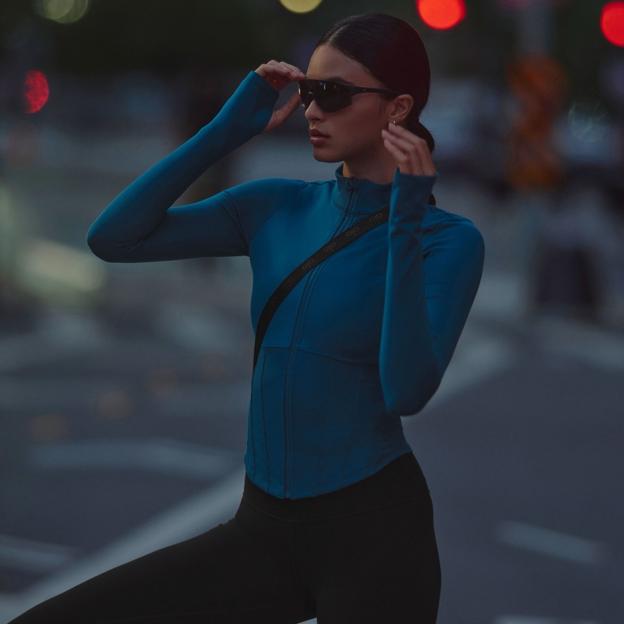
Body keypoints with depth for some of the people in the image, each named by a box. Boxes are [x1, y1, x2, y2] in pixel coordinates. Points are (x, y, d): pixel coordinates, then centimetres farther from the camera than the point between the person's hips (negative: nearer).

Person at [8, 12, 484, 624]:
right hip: (266, 531, 5)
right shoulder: (276, 208, 7)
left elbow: (408, 391, -20)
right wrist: (226, 130, -4)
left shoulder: (449, 240, -7)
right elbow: (112, 238, 0)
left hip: (374, 530, -5)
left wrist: (404, 223, -24)